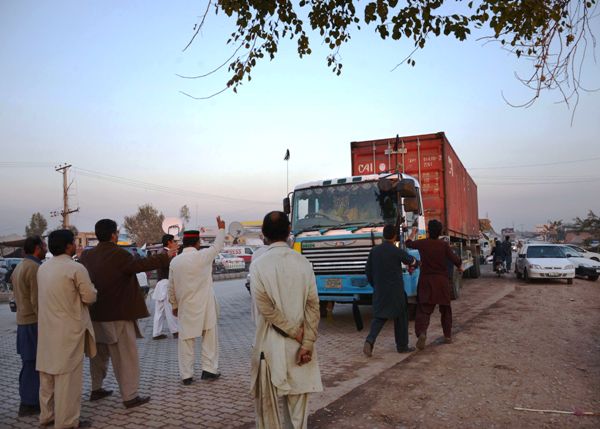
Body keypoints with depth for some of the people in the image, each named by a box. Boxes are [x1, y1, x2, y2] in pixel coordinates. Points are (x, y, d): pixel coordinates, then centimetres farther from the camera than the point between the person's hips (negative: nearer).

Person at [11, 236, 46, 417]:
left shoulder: (19, 268, 14)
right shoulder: (35, 268, -18)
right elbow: (37, 301, -21)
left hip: (23, 322, 10)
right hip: (35, 322, -10)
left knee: (29, 363, 17)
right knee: (34, 364, -1)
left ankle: (28, 400, 26)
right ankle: (29, 403, 5)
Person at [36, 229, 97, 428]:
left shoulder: (42, 268, 7)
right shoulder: (76, 268, -16)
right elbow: (90, 297, -13)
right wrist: (91, 287, 6)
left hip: (47, 328, 8)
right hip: (68, 329, -8)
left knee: (48, 372, 17)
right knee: (67, 375, 0)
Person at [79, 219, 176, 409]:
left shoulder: (87, 256, 4)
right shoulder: (119, 255, -19)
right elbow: (141, 264, -18)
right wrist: (166, 256, -8)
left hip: (95, 315, 8)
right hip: (118, 315, -8)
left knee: (99, 353, 23)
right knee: (126, 356, 1)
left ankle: (96, 389, 34)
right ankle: (129, 396, 5)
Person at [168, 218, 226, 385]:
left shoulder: (175, 261, -1)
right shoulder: (203, 256, -12)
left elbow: (171, 287, 7)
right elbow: (218, 245, 7)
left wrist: (174, 305, 20)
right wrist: (221, 228, 22)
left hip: (185, 308, 3)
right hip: (205, 307, -3)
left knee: (186, 341, 8)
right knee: (210, 338, 10)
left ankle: (186, 375, 14)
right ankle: (209, 369, 14)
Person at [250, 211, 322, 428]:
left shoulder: (258, 265, -11)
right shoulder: (303, 262, -3)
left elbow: (265, 308, -15)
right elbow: (313, 306, -7)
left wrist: (296, 332, -7)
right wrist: (307, 343, -5)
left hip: (270, 345, -2)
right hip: (298, 345, 3)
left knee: (268, 403, 12)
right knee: (297, 400, 15)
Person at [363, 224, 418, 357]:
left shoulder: (374, 250, 0)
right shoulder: (397, 251, -13)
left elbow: (368, 270, 5)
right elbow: (412, 261, 4)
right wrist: (415, 261, 29)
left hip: (379, 291, 4)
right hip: (396, 291, -4)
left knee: (379, 316, 10)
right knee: (401, 317, 13)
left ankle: (370, 340, -12)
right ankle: (402, 346, 22)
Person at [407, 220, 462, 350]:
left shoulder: (422, 243, -2)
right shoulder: (444, 245, -7)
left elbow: (409, 243, 18)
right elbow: (455, 260, -9)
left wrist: (413, 233, 37)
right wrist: (460, 267, 15)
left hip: (426, 281, 0)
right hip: (442, 281, 0)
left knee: (423, 309, -3)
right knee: (445, 309, 17)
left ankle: (421, 332, -26)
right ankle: (448, 336, 26)